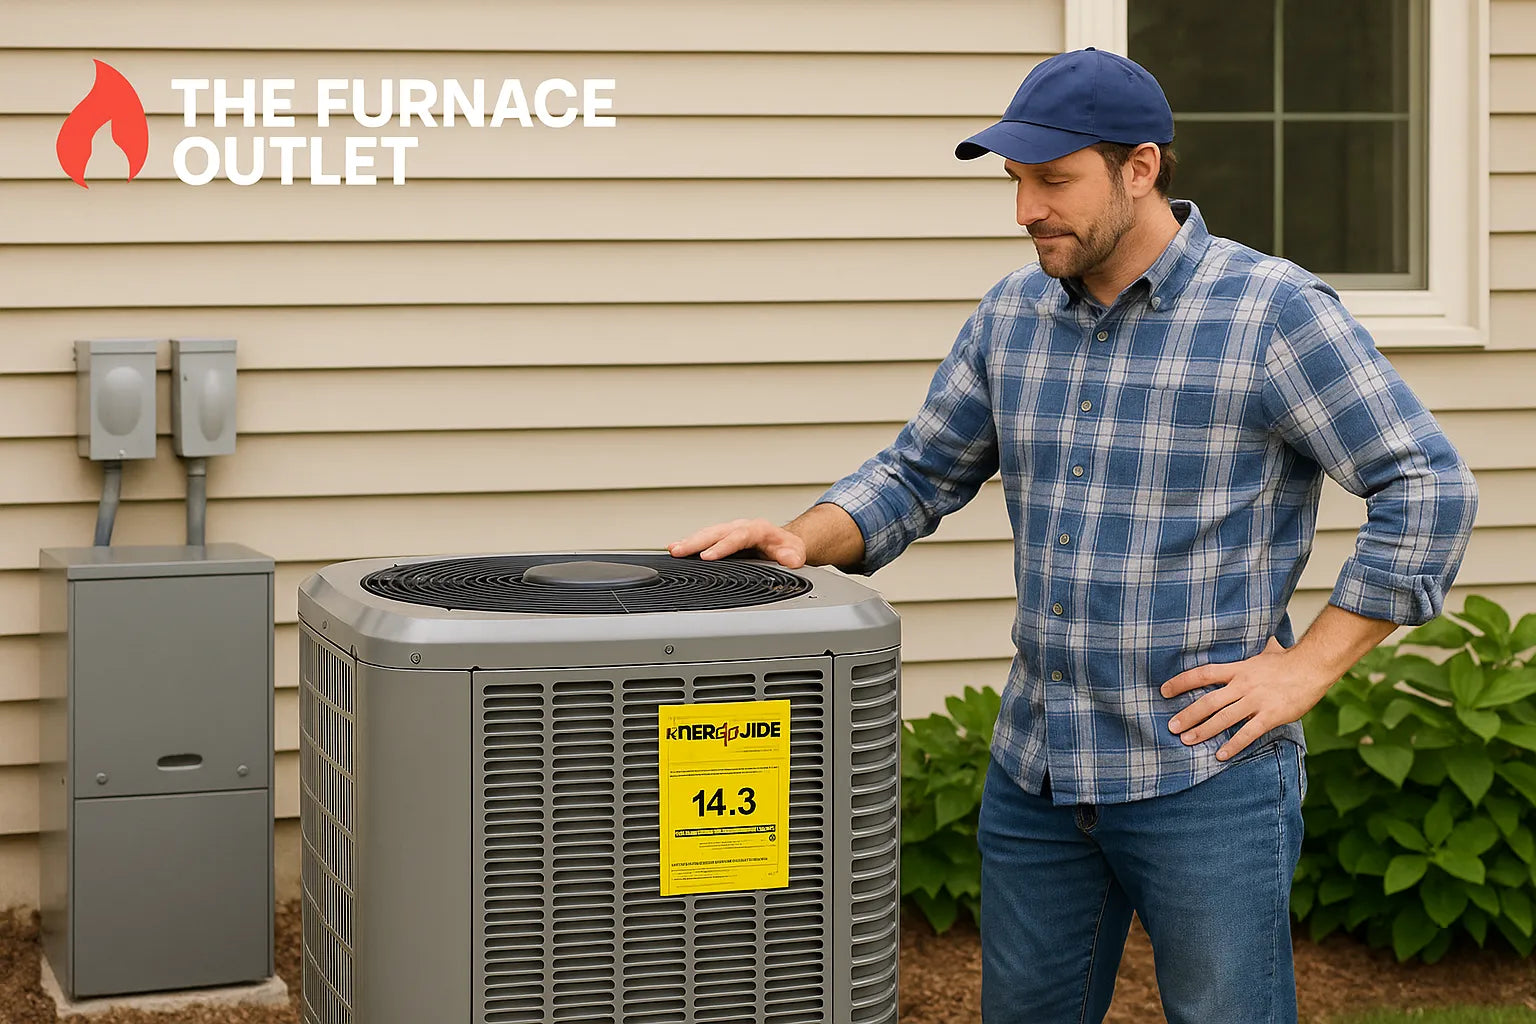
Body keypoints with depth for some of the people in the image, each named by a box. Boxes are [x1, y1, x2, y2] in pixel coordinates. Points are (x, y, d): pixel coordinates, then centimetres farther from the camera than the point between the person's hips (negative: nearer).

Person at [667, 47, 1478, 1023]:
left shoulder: (1276, 312, -10)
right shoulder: (1014, 314, 8)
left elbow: (1431, 490, -11)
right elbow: (919, 475, 15)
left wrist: (1305, 669, -12)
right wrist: (804, 540, -4)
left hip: (1206, 780, -6)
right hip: (1035, 770, 6)